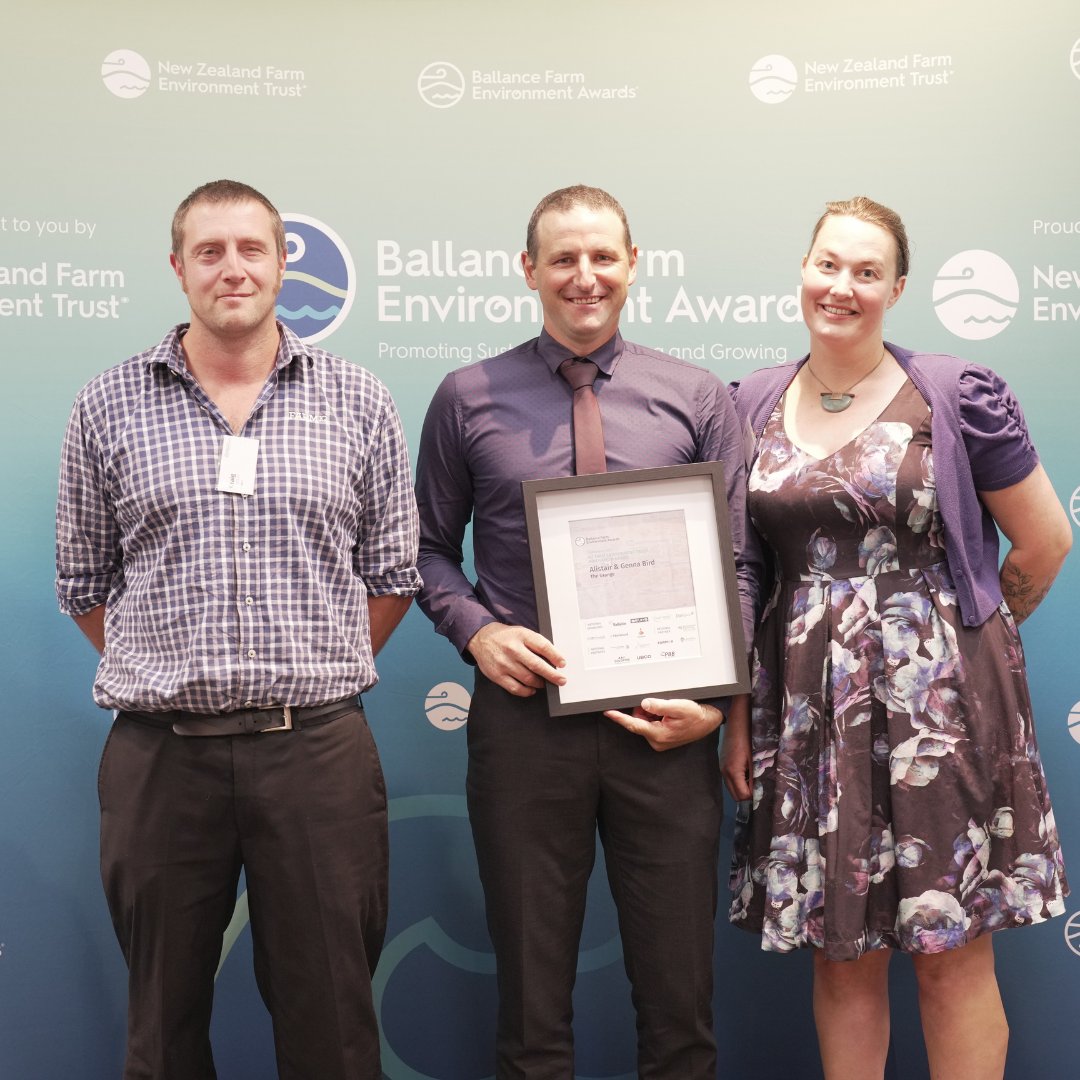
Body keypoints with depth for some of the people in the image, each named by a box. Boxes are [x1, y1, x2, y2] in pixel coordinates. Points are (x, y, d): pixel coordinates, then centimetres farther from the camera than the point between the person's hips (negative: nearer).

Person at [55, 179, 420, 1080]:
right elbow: (84, 583, 11)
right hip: (159, 753, 1)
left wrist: (314, 675, 6)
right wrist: (168, 676, 8)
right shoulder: (108, 408, 5)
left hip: (318, 748, 0)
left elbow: (393, 574, 9)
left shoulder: (359, 404, 4)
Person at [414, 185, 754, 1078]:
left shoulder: (698, 399, 5)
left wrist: (717, 697, -8)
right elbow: (430, 547, 10)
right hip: (524, 716, 0)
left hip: (665, 725, 1)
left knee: (679, 993, 10)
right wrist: (476, 631, -9)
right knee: (532, 993, 13)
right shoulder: (469, 398, 5)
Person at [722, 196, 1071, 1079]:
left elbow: (1045, 543, 4)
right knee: (842, 953, 11)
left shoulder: (958, 398, -4)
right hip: (807, 712, 3)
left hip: (937, 706, -2)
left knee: (954, 954, 5)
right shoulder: (752, 406, 6)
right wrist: (736, 713, 5)